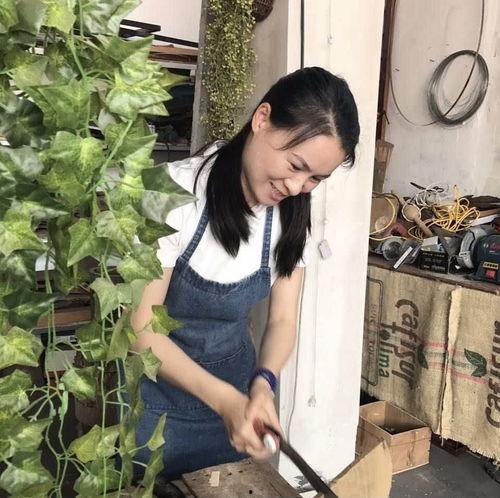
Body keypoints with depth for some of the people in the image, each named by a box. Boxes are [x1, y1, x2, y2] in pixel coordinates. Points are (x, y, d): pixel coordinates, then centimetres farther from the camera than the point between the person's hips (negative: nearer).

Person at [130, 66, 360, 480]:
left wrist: (262, 383, -22)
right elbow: (141, 329, -22)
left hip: (237, 389, 5)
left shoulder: (293, 213, -8)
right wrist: (223, 398, -31)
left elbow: (282, 320, -4)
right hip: (161, 398, -4)